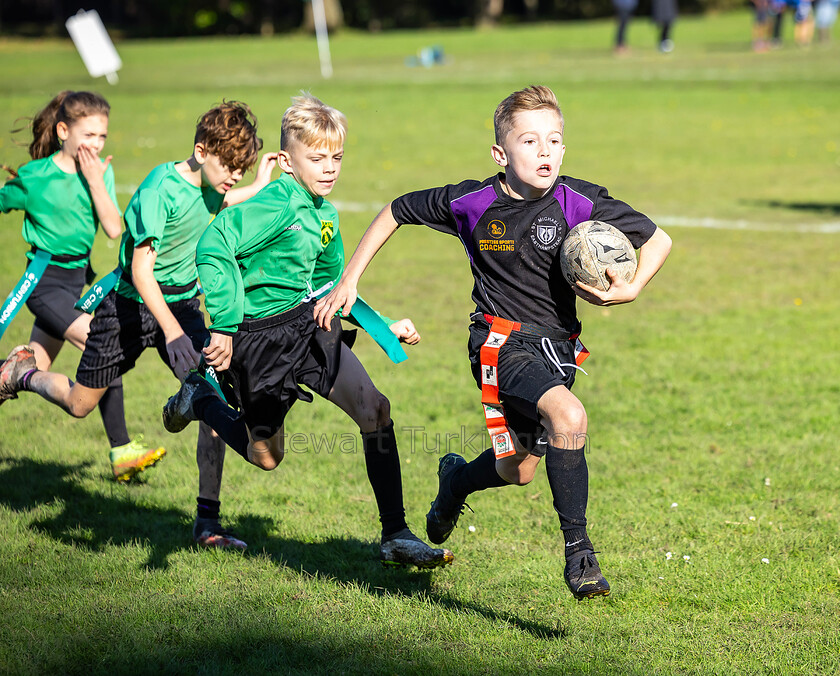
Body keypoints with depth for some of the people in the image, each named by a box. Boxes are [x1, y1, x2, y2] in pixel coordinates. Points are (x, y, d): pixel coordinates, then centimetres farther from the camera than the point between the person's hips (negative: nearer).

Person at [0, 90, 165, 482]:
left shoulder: (100, 171, 0)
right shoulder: (35, 177, -13)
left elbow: (114, 229, -8)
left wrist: (95, 181, -14)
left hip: (76, 279, 6)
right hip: (44, 282, -6)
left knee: (33, 371, 10)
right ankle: (122, 452, -10)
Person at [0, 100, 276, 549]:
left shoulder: (208, 187, -4)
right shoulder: (160, 189, -27)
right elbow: (141, 271, -29)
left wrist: (260, 187, 14)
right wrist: (172, 332, -37)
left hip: (182, 303, 5)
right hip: (132, 305, -5)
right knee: (80, 404, 9)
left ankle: (207, 521, -7)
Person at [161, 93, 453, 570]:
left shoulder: (325, 216, 7)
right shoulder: (277, 204, -20)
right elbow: (214, 248, -31)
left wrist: (384, 327, 11)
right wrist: (223, 327, -33)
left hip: (310, 325, 7)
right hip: (260, 337, -7)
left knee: (375, 409, -11)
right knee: (266, 456, 8)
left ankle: (396, 538, -5)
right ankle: (201, 401, 38)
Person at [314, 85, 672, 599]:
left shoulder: (581, 202, -10)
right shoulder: (472, 203, -10)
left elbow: (659, 239, 1)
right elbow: (395, 212, 7)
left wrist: (630, 290, -16)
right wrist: (347, 283, 6)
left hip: (557, 345, 4)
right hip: (503, 343, -4)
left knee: (518, 470, 17)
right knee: (569, 417, -31)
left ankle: (457, 479, 53)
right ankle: (578, 549, -21)